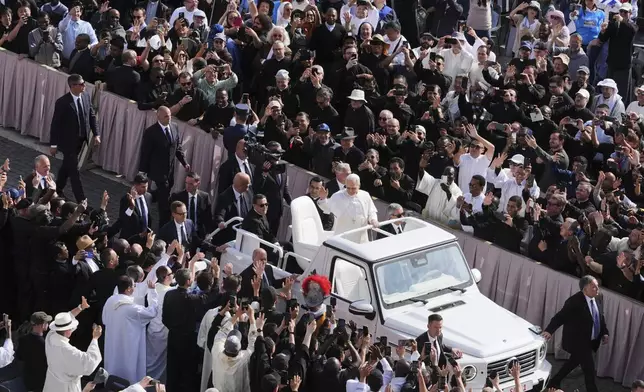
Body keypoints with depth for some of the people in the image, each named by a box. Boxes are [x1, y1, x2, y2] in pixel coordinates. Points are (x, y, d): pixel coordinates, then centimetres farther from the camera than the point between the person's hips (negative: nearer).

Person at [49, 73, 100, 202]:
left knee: (67, 166, 23)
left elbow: (92, 116, 6)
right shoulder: (62, 102, -23)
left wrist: (96, 134, -1)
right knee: (74, 172, -1)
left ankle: (58, 190, 41)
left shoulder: (86, 96, -5)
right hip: (67, 141, -6)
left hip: (81, 140, 6)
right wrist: (53, 145, -12)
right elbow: (55, 124, -16)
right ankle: (81, 201, 4)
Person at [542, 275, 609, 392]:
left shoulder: (597, 298, -1)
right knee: (589, 368, -3)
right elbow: (560, 317, -24)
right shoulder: (575, 302, -25)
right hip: (578, 341, -8)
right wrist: (549, 331, -31)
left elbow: (600, 317, 12)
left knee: (574, 362, 23)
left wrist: (604, 333, 6)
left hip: (591, 341, 8)